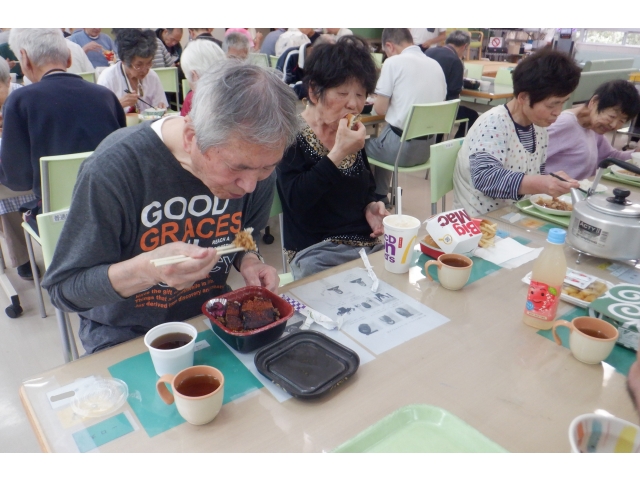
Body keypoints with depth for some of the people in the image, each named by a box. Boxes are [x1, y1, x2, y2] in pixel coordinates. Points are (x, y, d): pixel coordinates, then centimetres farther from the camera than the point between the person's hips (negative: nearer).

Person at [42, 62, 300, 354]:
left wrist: (249, 260, -12)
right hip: (127, 338, -2)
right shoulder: (112, 169, -23)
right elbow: (62, 289, -14)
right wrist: (146, 269, -32)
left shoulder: (256, 160, -10)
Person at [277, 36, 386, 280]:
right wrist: (338, 153, -25)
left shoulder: (353, 134, 9)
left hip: (369, 244, 6)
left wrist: (371, 206, -1)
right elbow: (295, 201, -21)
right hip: (317, 252, -6)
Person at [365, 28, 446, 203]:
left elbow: (380, 109, -9)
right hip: (427, 148, 7)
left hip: (401, 146, -7)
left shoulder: (393, 62, -9)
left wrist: (376, 102, 14)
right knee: (380, 141, 34)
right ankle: (380, 197, 42)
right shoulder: (436, 65, 10)